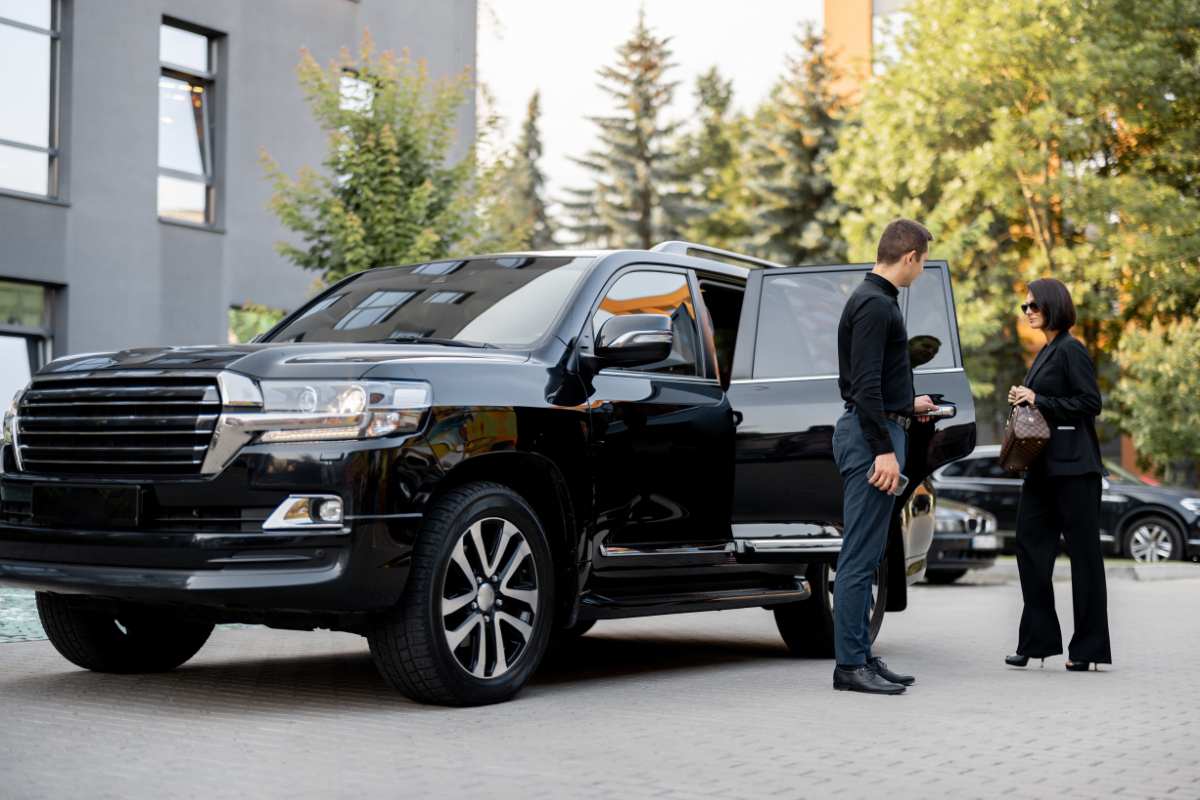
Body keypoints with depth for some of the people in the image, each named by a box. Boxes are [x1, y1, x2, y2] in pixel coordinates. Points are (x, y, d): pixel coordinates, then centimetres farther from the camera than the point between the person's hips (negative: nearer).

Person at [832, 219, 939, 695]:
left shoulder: (875, 300, 18)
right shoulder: (874, 305, -14)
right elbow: (865, 385, -22)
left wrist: (908, 405, 35)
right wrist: (884, 449, -24)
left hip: (874, 433, 11)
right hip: (871, 436, -11)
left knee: (864, 556, 11)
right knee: (860, 556, -8)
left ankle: (860, 657, 16)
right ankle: (851, 665, -4)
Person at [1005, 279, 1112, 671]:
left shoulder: (1071, 350, -9)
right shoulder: (1045, 353, 17)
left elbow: (1090, 403, -15)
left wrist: (1039, 400, -15)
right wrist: (1023, 399, 4)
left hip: (1072, 464, -9)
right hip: (1043, 463, 9)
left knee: (1082, 550, -2)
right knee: (1030, 542, 6)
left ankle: (1088, 646, 4)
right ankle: (1038, 639, 11)